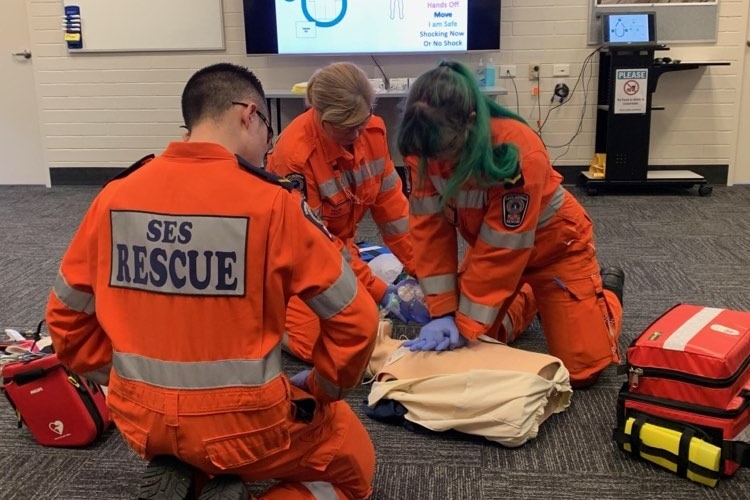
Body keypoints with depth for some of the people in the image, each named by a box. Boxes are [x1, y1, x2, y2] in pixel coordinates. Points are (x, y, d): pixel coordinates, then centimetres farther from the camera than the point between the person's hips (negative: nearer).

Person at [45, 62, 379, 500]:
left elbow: (66, 312, 6)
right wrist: (323, 388, 4)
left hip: (143, 417, 6)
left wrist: (129, 376, 17)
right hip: (243, 423, -5)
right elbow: (354, 318, -13)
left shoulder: (116, 195, -4)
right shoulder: (270, 201, -17)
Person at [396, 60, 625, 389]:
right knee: (464, 345, 3)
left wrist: (466, 326, -28)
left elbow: (504, 248, -32)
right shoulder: (424, 146, -22)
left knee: (581, 368, -6)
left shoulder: (519, 151, -38)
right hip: (490, 239, 5)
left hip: (554, 242, -4)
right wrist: (441, 313, -22)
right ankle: (529, 298, 27)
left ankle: (605, 291, 24)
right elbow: (430, 227, -17)